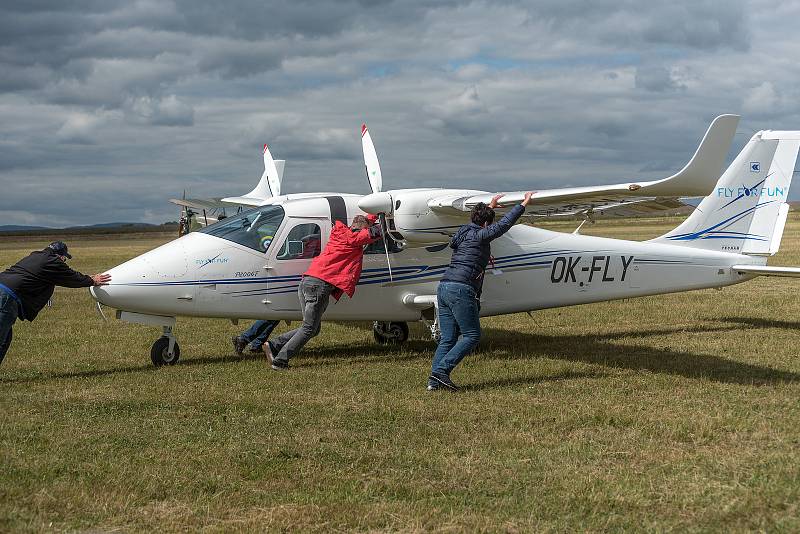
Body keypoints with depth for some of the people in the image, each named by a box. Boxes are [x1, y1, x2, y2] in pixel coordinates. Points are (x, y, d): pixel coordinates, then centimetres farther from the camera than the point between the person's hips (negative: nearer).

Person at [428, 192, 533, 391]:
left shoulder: (463, 233, 22)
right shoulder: (479, 235, -2)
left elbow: (476, 224, 44)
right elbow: (504, 224, -3)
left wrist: (490, 207, 57)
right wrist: (524, 204, 5)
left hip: (443, 288, 9)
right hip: (461, 290, -9)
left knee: (448, 339, 7)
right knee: (472, 335, -2)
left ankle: (434, 380, -2)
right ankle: (441, 371, -12)